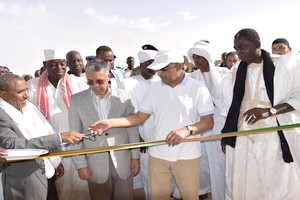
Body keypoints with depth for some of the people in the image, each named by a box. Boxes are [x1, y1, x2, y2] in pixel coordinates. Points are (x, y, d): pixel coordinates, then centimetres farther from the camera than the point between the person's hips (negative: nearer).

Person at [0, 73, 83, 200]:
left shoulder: (28, 105, 4)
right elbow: (15, 146, -28)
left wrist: (56, 163, 12)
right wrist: (59, 138, -32)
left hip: (49, 173, 7)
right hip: (26, 182, -6)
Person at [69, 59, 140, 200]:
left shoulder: (123, 96, -5)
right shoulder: (76, 100, -5)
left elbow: (132, 128, 1)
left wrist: (135, 156, 2)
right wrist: (80, 164, -3)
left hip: (122, 161, 0)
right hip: (95, 163, 0)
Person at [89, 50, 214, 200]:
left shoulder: (198, 88, -7)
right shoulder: (154, 88, 2)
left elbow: (209, 122, -8)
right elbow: (140, 117, 3)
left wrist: (187, 130, -28)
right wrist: (111, 122, -10)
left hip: (187, 155, -2)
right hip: (158, 154, 3)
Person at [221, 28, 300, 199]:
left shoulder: (285, 63, -4)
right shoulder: (238, 70, 10)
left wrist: (269, 111, -21)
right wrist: (227, 134, 13)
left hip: (274, 139, -3)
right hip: (242, 139, 4)